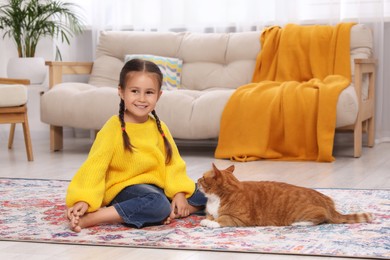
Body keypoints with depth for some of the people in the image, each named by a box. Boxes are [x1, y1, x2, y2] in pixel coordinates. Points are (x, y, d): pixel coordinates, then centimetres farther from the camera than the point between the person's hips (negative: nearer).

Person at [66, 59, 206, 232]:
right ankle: (87, 219, -32)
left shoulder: (159, 127, 4)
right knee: (157, 204, -37)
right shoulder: (114, 128, -13)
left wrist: (179, 193, -11)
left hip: (156, 187, 7)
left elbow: (173, 162, 4)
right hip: (123, 190, -7)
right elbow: (95, 164, -20)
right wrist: (83, 199, -32)